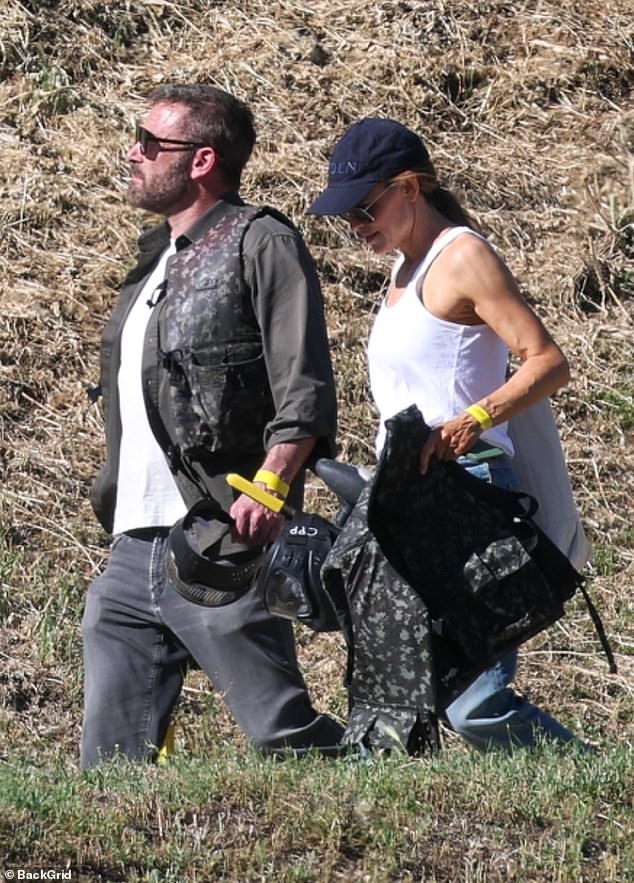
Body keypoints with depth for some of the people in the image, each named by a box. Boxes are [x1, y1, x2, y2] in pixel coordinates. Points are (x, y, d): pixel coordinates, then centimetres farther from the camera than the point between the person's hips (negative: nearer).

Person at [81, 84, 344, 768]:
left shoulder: (260, 244, -3)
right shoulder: (157, 259, 23)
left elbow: (305, 391, -12)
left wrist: (268, 485, -26)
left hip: (218, 549, -8)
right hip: (131, 554, 8)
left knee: (286, 739, -8)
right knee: (112, 758, 4)